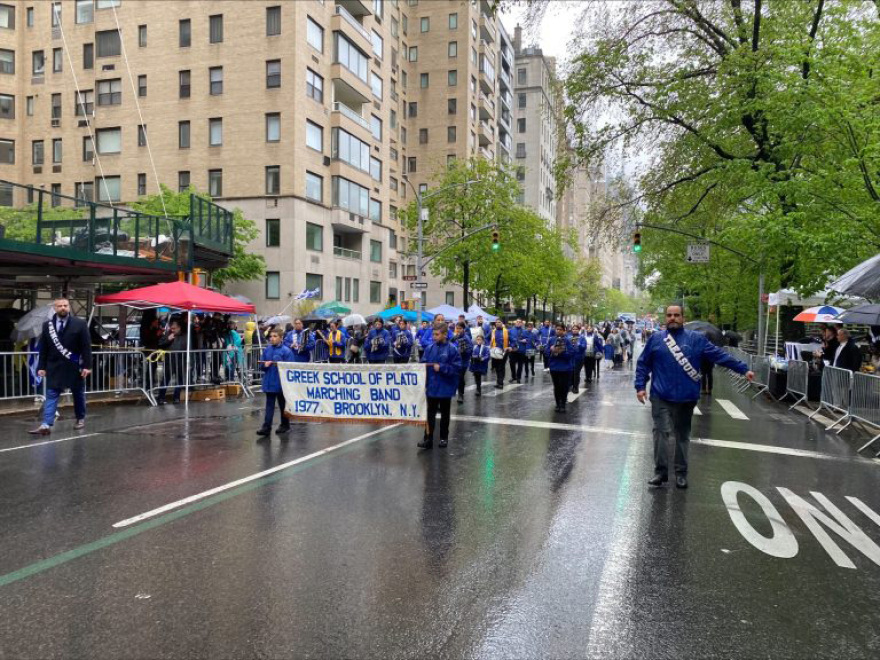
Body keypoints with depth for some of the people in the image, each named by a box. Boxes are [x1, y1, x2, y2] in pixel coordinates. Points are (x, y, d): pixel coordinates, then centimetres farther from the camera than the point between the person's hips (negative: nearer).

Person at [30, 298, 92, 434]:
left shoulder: (80, 324, -4)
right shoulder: (47, 325, 5)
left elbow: (86, 346, -6)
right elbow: (43, 348, 7)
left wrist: (87, 366, -11)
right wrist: (41, 366, 1)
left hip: (75, 367, -2)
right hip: (54, 367, 2)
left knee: (78, 394, 11)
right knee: (51, 395, -3)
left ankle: (80, 419, 27)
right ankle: (46, 425, -8)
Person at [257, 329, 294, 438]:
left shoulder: (286, 351, -8)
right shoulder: (267, 350, 6)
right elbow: (261, 364, 8)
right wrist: (265, 365, -13)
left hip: (281, 383, -3)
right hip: (269, 382, 3)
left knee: (283, 404, 12)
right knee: (269, 405, 4)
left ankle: (285, 425, 26)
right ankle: (266, 427, 3)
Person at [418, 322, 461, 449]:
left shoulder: (452, 349, -11)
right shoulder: (429, 348, 1)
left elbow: (457, 368, -13)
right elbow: (423, 364, 5)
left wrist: (441, 367, -20)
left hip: (445, 388, -3)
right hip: (432, 387, 3)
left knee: (445, 414, 13)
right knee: (430, 414, 6)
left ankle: (444, 437, 27)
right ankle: (428, 439, 9)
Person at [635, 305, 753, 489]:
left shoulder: (696, 339, 4)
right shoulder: (655, 339, 4)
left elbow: (720, 355, 2)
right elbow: (643, 364, 6)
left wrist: (743, 369, -2)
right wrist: (640, 386, -2)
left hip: (686, 397, 1)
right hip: (661, 396, -1)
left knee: (683, 436, 11)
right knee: (661, 432, -6)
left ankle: (681, 472, 23)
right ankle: (660, 471, 5)